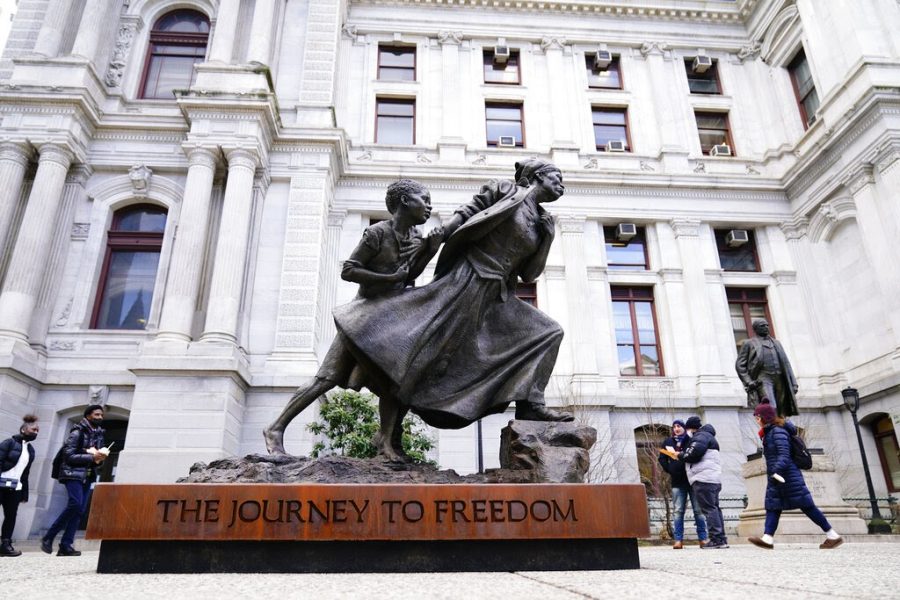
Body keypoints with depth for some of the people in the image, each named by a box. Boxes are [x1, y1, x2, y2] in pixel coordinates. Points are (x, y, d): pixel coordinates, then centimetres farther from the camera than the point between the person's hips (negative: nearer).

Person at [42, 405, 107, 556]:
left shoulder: (99, 434, 14)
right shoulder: (77, 432, -8)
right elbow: (69, 455, -16)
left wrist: (101, 457, -3)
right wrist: (91, 457, -18)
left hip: (88, 476, 7)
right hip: (73, 473, -7)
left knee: (80, 509, 0)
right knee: (75, 503, -20)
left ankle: (66, 546, 2)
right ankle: (48, 537, -4)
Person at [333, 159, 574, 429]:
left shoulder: (542, 223, 19)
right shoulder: (504, 189, 5)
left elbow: (527, 274, 17)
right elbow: (466, 214, 2)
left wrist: (546, 236, 6)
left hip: (496, 296, 7)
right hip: (468, 278, -6)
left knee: (547, 331, -1)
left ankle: (530, 404, -6)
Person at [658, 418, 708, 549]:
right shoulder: (668, 442, 10)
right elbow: (662, 459, 14)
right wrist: (669, 470, 2)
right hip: (677, 481, 2)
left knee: (698, 510, 2)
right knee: (678, 511, 2)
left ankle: (703, 538, 7)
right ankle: (678, 540, 3)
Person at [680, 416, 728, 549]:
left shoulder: (701, 436, -4)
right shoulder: (707, 436, 28)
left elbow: (695, 453, -18)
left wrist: (682, 455, -3)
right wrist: (684, 455, 18)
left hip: (704, 479, -11)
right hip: (713, 479, 11)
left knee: (709, 509, -10)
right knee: (714, 508, 10)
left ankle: (716, 539, -12)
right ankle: (721, 539, 12)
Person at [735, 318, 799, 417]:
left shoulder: (776, 343, 24)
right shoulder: (749, 343, 9)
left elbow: (786, 363, 20)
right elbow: (740, 365, 3)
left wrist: (793, 383, 10)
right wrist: (748, 382, -9)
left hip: (779, 379, 5)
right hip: (763, 379, -5)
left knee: (781, 413, -1)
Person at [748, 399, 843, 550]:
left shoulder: (778, 431, -13)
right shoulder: (769, 433, 16)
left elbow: (784, 455, -23)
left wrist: (776, 471, -34)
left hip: (788, 476, -10)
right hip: (776, 477, 10)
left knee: (807, 506, -3)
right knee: (772, 506, -2)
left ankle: (833, 536, 6)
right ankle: (768, 538, -10)